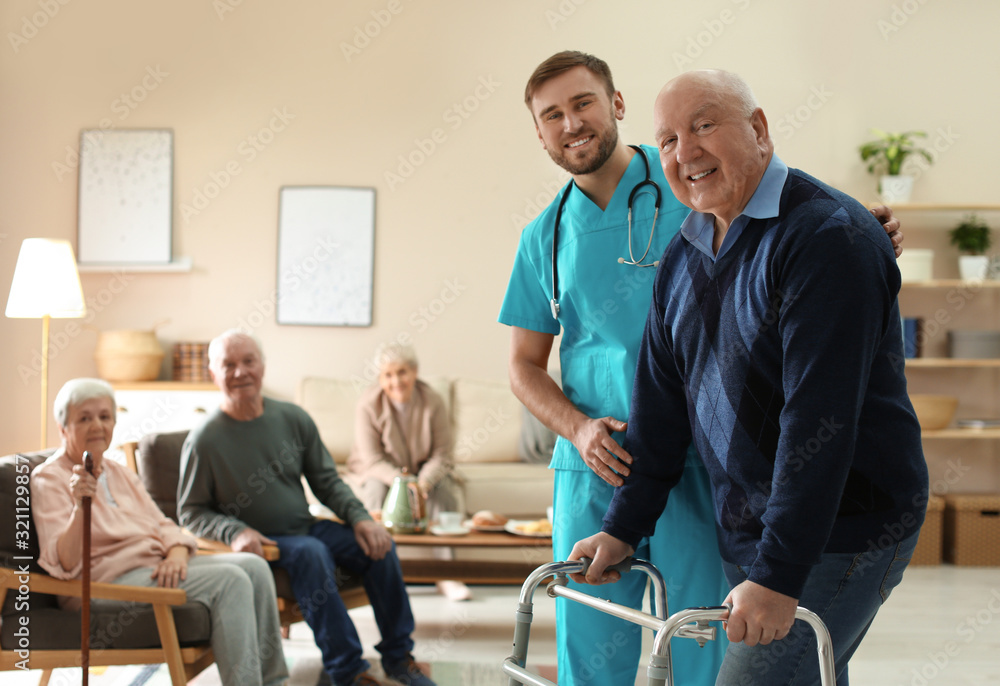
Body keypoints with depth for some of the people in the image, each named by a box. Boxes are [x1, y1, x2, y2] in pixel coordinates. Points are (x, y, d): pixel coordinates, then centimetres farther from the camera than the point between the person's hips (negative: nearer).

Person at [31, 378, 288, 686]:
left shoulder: (119, 473, 21)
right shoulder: (49, 479, -4)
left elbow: (162, 525, 15)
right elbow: (63, 565, -16)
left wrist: (177, 555, -8)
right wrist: (80, 508, -34)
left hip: (157, 565, 8)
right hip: (108, 580, -8)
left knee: (253, 566, -11)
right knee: (229, 580, -25)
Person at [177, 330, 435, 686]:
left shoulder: (293, 419, 1)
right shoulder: (204, 440, -11)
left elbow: (327, 482, 8)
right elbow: (191, 512, -6)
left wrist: (359, 518, -8)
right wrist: (235, 533, -24)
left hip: (306, 527, 5)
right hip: (261, 542, -5)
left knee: (378, 543, -14)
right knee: (311, 552, -33)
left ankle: (398, 657, 0)